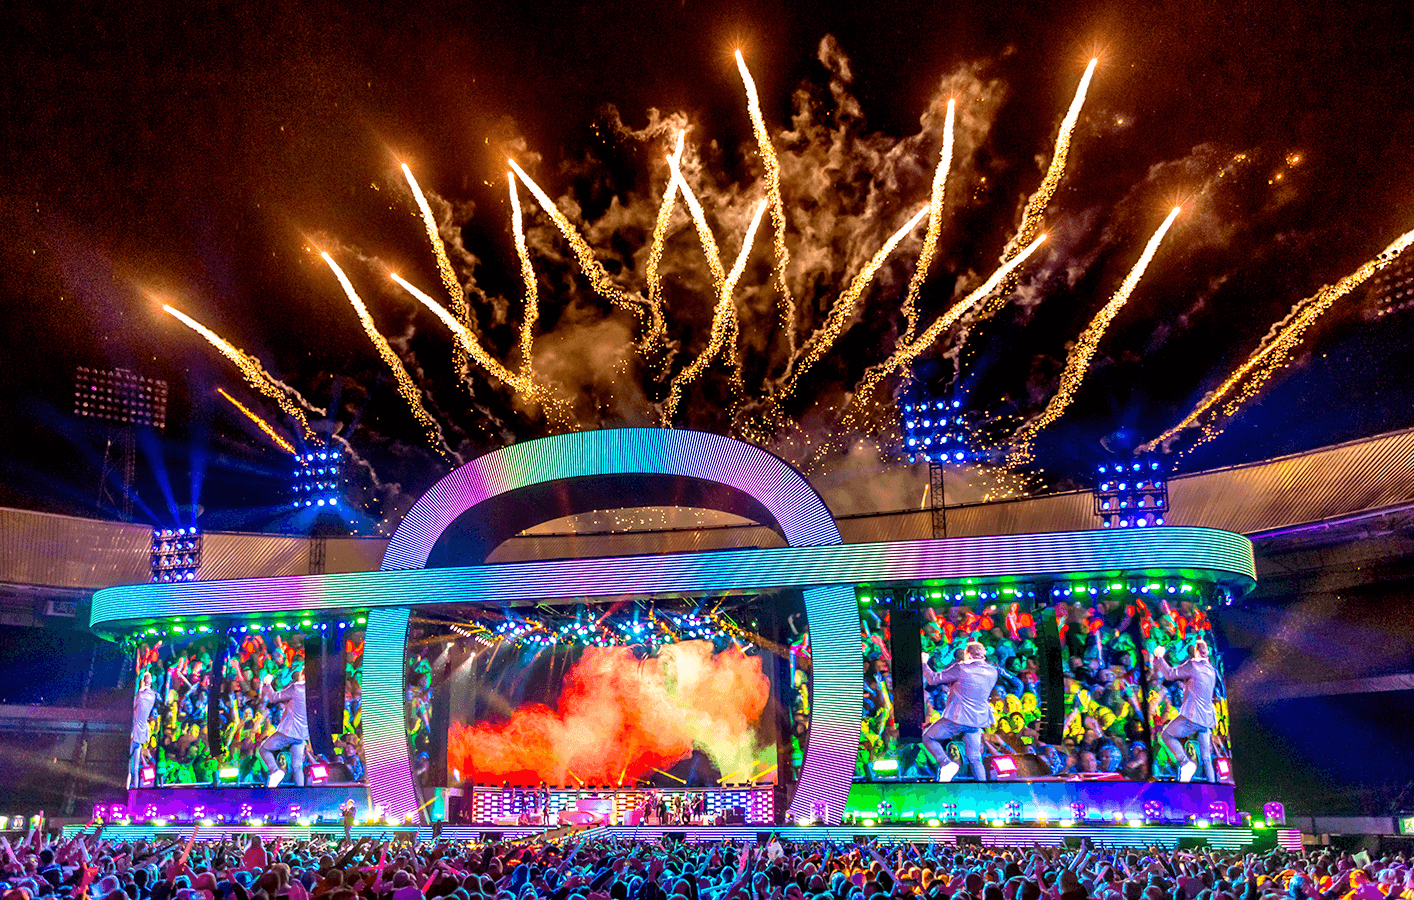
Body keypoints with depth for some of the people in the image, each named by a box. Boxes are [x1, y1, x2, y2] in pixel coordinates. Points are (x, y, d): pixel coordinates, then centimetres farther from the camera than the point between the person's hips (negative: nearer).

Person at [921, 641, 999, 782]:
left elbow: (933, 679, -4)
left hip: (958, 717, -6)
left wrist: (924, 663, 11)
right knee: (975, 759, 13)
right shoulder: (992, 672, 5)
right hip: (978, 720, 6)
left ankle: (946, 763, -12)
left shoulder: (961, 668, -12)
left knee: (927, 737, 9)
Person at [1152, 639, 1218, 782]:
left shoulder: (1193, 666, -9)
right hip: (1207, 718, 7)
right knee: (1206, 757, 10)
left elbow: (1170, 674, -7)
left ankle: (1186, 763, -11)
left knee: (1166, 735, 6)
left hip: (1192, 716, -7)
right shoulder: (1211, 670, 15)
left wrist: (1159, 657, 4)